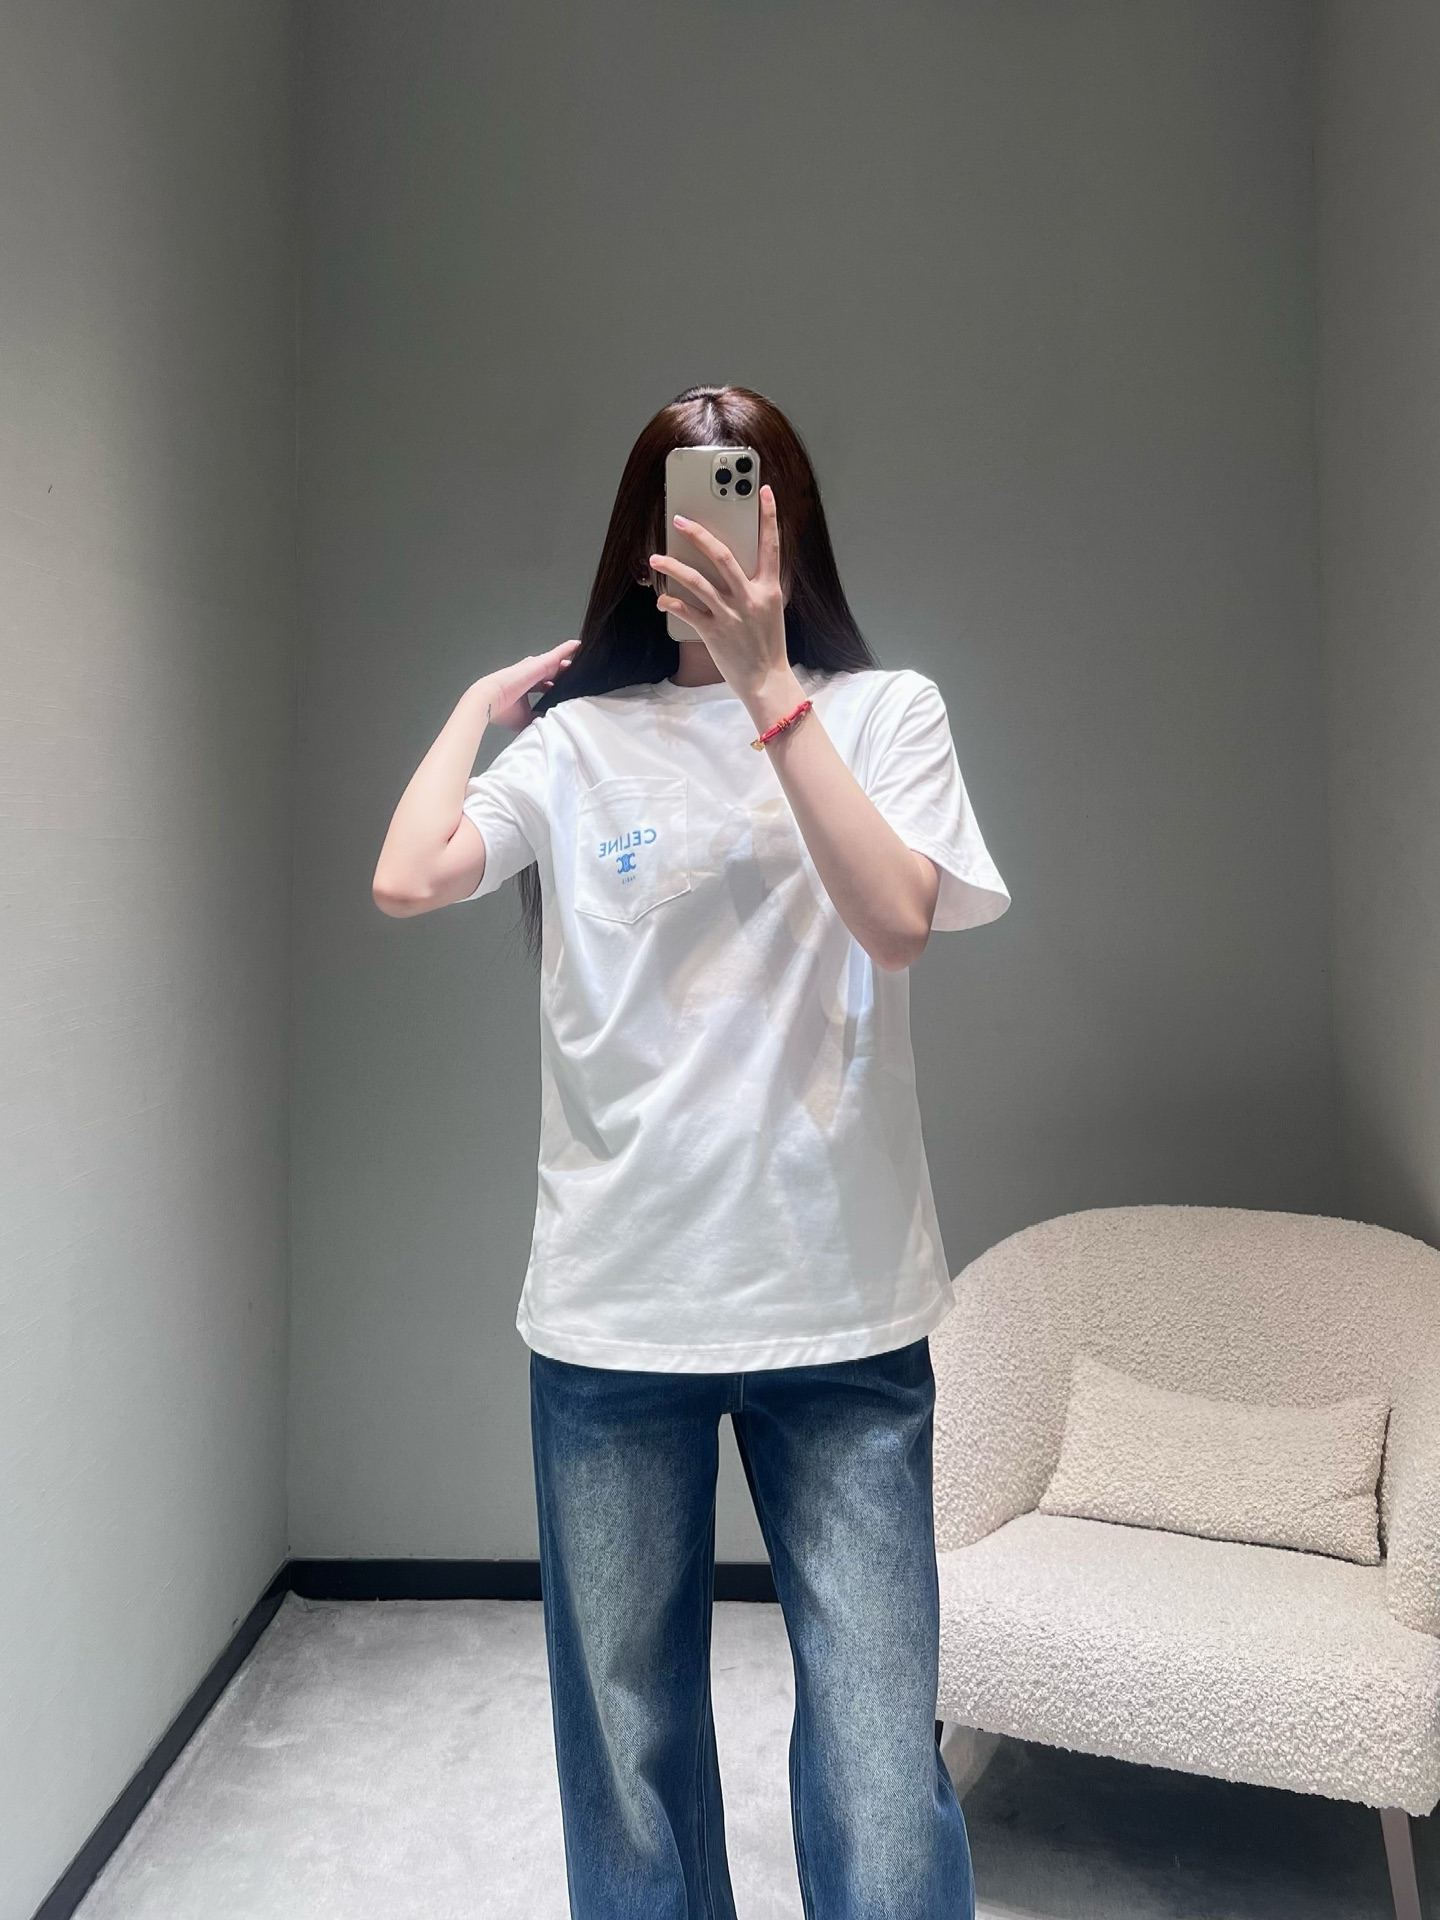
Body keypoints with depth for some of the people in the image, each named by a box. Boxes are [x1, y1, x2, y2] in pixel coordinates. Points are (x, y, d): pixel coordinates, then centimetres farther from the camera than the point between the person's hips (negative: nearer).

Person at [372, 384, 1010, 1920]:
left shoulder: (884, 708, 3)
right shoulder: (577, 739, 6)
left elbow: (895, 922, -14)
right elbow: (408, 879, -9)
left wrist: (764, 678, -18)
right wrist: (480, 699, 5)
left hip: (842, 1308, -1)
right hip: (611, 1308, 2)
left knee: (878, 1767, 1)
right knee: (628, 1747, 16)